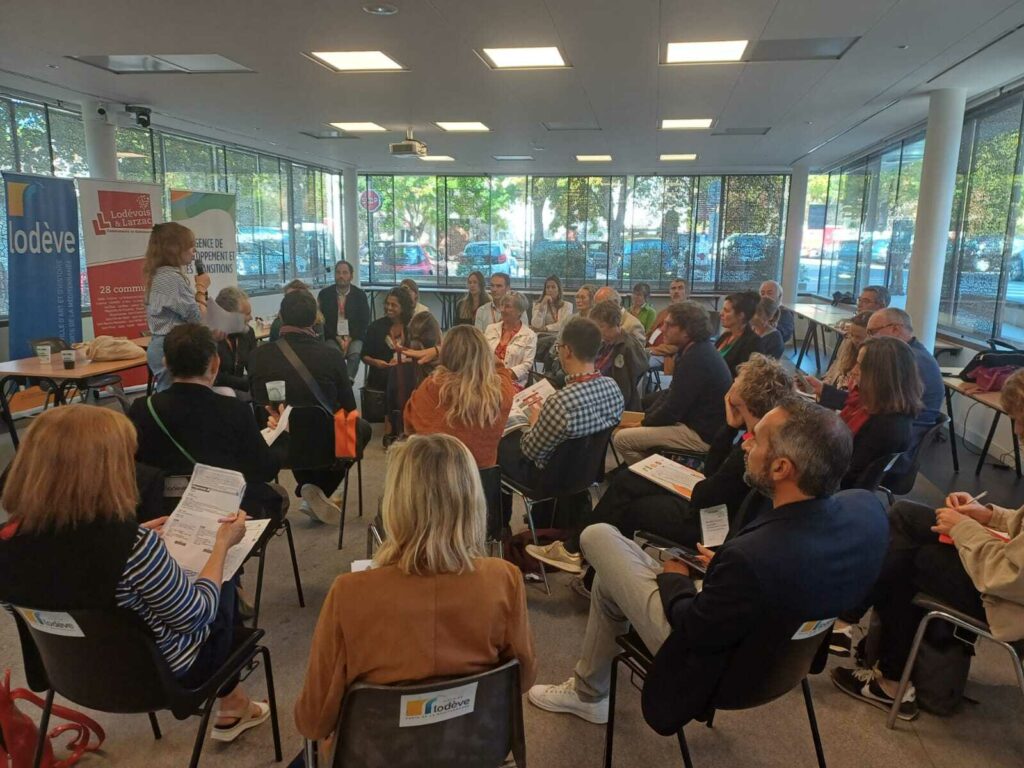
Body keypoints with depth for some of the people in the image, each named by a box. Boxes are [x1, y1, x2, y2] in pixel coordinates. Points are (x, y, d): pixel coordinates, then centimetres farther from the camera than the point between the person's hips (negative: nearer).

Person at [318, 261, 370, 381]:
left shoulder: (360, 294, 4)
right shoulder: (324, 294, 4)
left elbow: (364, 321, 2)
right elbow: (322, 320, 1)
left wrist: (349, 339, -10)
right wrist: (338, 339, -10)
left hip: (354, 337, 0)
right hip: (333, 337, 0)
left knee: (355, 353, -32)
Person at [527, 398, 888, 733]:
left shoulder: (750, 558, -40)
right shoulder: (869, 507, -19)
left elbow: (694, 630, -22)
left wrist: (674, 579, -3)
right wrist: (722, 562, 2)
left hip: (718, 669, -7)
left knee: (597, 536, 5)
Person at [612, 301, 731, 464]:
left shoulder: (696, 359, -24)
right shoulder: (696, 350, 8)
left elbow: (672, 410, -21)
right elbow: (671, 393, 13)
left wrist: (643, 423, -5)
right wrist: (646, 416, 2)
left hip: (702, 435, -11)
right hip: (696, 422, 11)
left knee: (622, 439, -14)